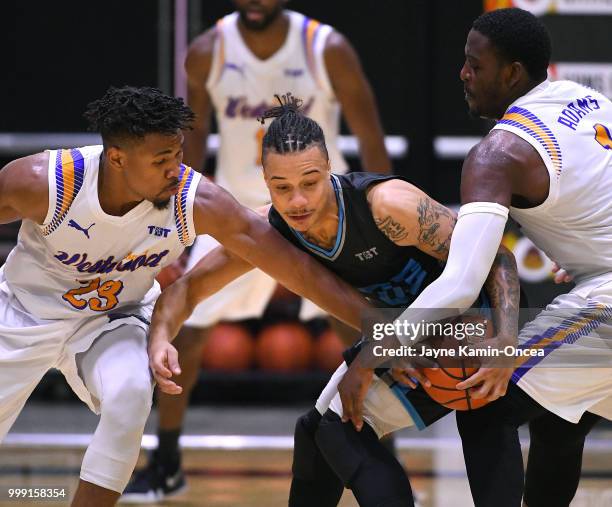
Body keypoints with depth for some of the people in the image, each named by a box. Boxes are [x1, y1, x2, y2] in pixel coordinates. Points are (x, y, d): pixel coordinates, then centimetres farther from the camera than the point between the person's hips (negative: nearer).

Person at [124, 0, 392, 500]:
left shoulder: (329, 50, -17)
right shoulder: (208, 52, -12)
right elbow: (195, 131, 3)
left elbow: (370, 139, -10)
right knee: (181, 332, -3)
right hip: (238, 209, 2)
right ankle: (166, 466, 14)